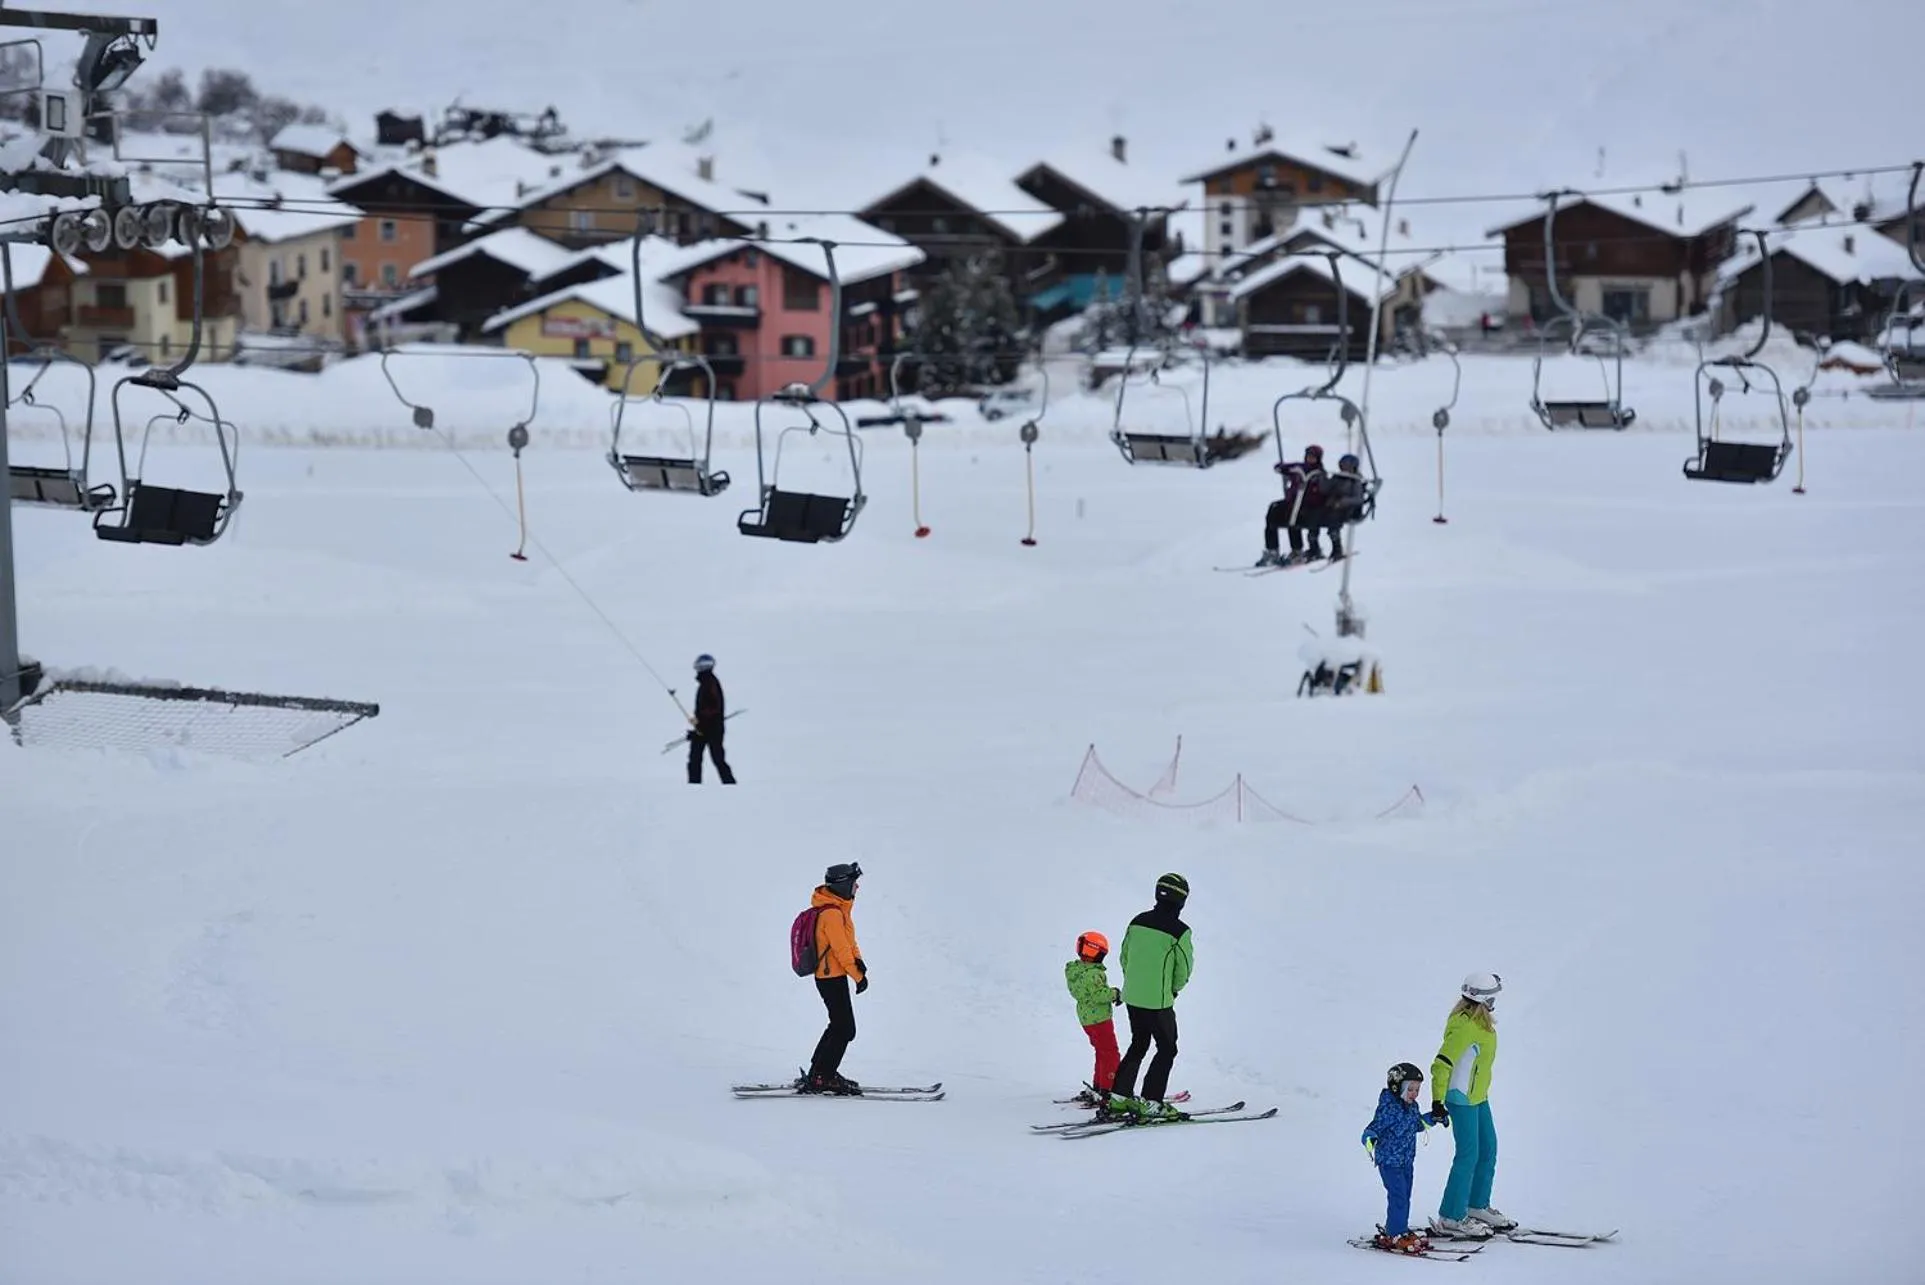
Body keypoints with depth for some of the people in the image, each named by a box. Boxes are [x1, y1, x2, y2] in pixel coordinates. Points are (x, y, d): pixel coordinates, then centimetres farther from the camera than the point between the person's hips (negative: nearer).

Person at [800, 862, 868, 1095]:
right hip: (833, 978, -11)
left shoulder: (837, 909, 11)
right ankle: (821, 1078, -4)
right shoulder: (832, 913, -21)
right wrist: (858, 975, -14)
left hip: (829, 977, 11)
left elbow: (848, 940, 14)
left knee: (838, 1025, 20)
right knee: (845, 1030, -7)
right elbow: (840, 948, -21)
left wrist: (858, 959, -5)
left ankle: (818, 1072, 27)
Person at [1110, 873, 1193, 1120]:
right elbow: (1185, 968, -8)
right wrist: (1174, 989, 12)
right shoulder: (1180, 932, -16)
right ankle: (1150, 1103, 1)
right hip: (1158, 1002, -6)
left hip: (1131, 997, 6)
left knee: (1138, 1044, 22)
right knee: (1167, 1049, 7)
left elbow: (1124, 956, 9)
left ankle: (1119, 1095, 22)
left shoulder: (1137, 921, 2)